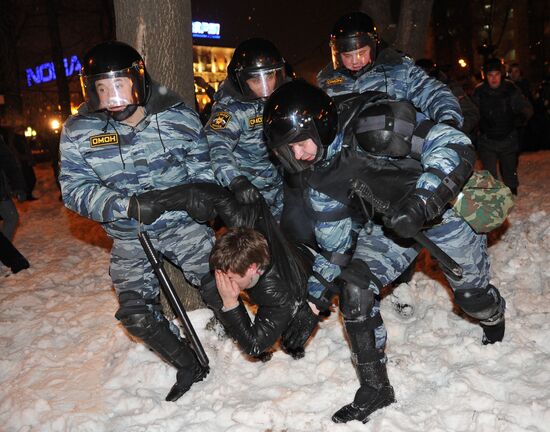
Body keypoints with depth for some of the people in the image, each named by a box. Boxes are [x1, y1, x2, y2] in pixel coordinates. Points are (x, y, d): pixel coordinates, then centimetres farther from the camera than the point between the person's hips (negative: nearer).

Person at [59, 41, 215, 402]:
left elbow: (201, 165, 5)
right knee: (136, 314, -3)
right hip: (130, 237, 1)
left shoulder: (177, 115, -7)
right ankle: (188, 364, 21)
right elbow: (75, 188, -13)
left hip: (183, 221, 0)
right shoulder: (79, 131, -9)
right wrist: (126, 206, -27)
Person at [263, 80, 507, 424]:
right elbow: (334, 235, 4)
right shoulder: (318, 176, -10)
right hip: (391, 221, 5)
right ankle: (374, 388, 3)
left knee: (472, 295, 7)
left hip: (446, 204, -5)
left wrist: (423, 199, -46)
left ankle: (495, 318, 49)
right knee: (354, 287, -12)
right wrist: (320, 283, 4)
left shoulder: (374, 125, -33)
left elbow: (454, 146, -33)